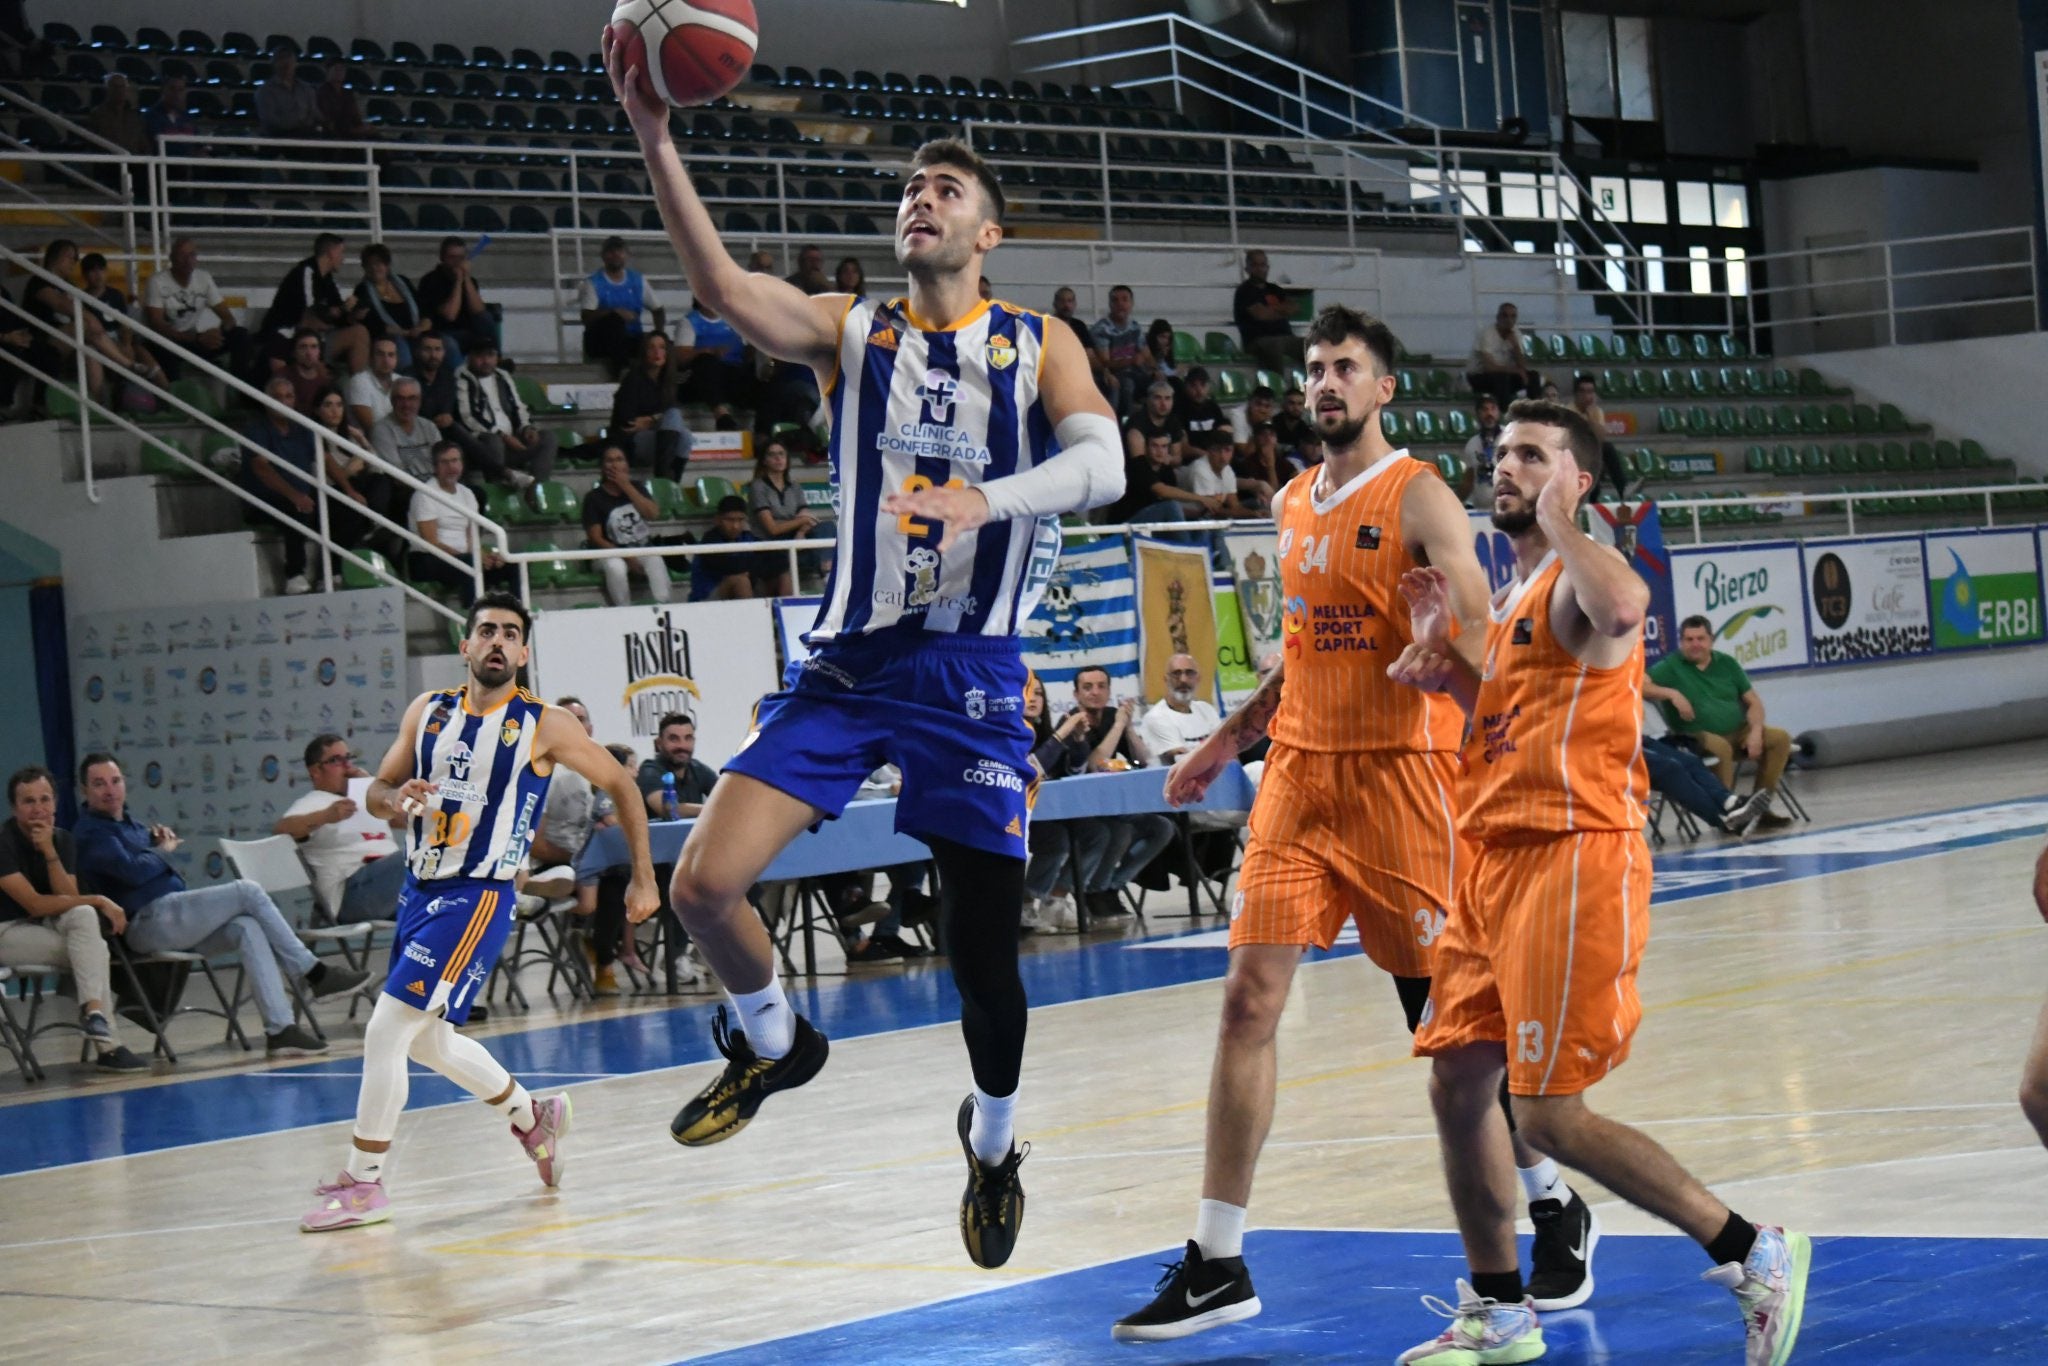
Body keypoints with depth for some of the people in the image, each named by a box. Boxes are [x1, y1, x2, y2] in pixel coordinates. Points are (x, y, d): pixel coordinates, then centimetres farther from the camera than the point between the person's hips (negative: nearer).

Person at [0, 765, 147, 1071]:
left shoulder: (62, 840, 3)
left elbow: (69, 900, -9)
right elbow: (35, 904, -21)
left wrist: (50, 853, -20)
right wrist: (99, 901, -19)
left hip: (48, 927, 6)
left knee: (84, 915, -26)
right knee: (95, 951, -25)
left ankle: (93, 1011, -32)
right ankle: (106, 1043, -33)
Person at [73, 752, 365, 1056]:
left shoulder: (128, 823, 24)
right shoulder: (92, 833, -6)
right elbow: (133, 871, -19)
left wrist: (160, 839, 6)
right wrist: (163, 851, 1)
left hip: (173, 923, 9)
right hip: (148, 923, -9)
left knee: (247, 928, -17)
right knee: (248, 892, -15)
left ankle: (279, 1029, -26)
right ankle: (316, 974, -9)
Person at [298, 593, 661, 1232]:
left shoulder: (544, 727, -7)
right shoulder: (428, 712, 7)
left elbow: (620, 785, 3)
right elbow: (375, 790, 12)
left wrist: (644, 879, 3)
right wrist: (397, 801, -13)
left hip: (476, 897, -7)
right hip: (419, 889, 7)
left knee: (386, 1030, -14)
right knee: (428, 1040, 18)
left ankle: (363, 1182, -4)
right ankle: (534, 1117, 39)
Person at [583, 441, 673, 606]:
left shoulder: (637, 488, 10)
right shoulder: (594, 498, -2)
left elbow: (653, 514, -8)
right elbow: (596, 538, -8)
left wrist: (626, 486, -11)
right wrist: (626, 557, -20)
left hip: (643, 549, 2)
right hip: (612, 552, -2)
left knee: (656, 562, -31)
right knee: (615, 567, -37)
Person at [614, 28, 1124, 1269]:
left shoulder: (1039, 347, 3)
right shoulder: (850, 332, 6)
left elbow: (1102, 468, -14)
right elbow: (724, 289, -13)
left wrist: (987, 495, -33)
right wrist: (657, 143, -27)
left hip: (972, 672, -1)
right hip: (849, 661, 2)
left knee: (983, 946, 3)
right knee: (705, 882, -13)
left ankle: (994, 1141, 32)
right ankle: (774, 1043, 17)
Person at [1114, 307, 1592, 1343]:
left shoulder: (1417, 498, -6)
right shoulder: (1293, 505, 14)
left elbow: (1477, 627, -18)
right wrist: (1230, 738, 27)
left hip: (1398, 773, -6)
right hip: (1298, 773, 6)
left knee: (1451, 1016, 1)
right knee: (1249, 999, -3)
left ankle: (1554, 1209, 22)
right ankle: (1216, 1265, -1)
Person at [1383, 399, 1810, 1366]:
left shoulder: (1580, 579, -12)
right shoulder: (1518, 595, 18)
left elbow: (1622, 608, -38)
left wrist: (1556, 521, -22)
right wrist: (1443, 643, 15)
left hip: (1571, 861, -10)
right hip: (1495, 859, 10)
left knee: (1553, 1116, -10)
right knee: (1457, 1079, 11)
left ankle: (1755, 1258, 0)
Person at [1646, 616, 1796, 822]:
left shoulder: (1726, 663, 13)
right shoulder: (1672, 666, 1)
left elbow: (1753, 702, 12)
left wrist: (1755, 732, -7)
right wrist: (1672, 694, -23)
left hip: (1738, 732, 5)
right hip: (1698, 736, -5)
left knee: (1780, 738, -15)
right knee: (1720, 747, -37)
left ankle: (1760, 806, -10)